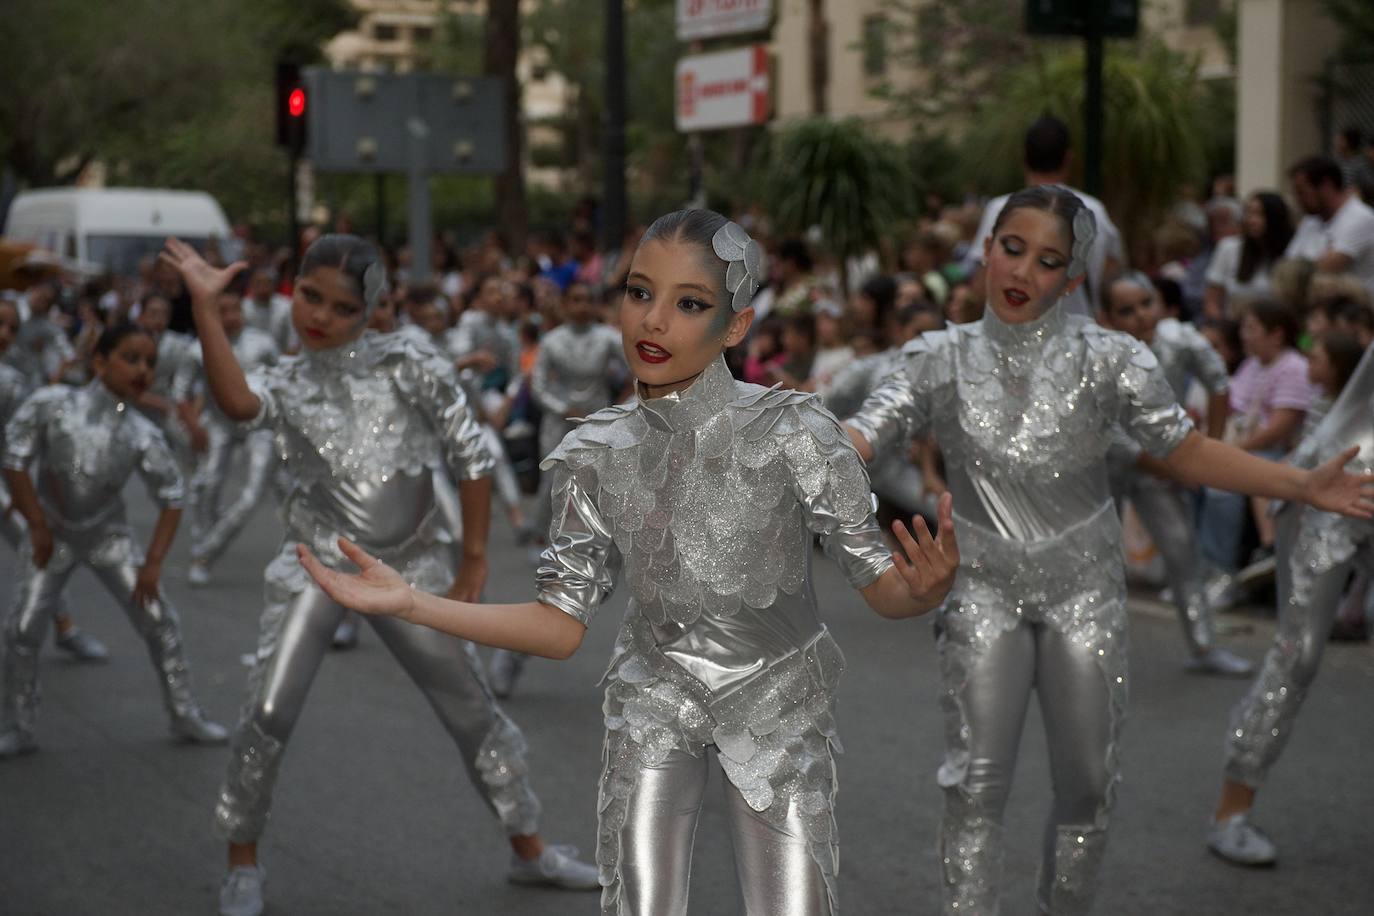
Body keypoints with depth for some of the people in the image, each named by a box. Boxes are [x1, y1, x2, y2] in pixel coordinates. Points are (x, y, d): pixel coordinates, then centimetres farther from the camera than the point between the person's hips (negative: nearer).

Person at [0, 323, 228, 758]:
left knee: (160, 622, -2)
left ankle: (186, 716, 14)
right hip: (54, 533, -1)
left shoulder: (143, 435, -16)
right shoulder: (51, 404, -20)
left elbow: (171, 498, -9)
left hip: (109, 535, 1)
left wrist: (153, 563, -15)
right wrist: (38, 526, -15)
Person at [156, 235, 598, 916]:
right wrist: (204, 307, -28)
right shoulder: (285, 384, 0)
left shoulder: (410, 364, -4)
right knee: (267, 713, -11)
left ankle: (529, 848, 24)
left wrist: (473, 559, -4)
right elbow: (236, 403, -25)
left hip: (409, 566, 0)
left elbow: (470, 457, -2)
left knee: (472, 709, 7)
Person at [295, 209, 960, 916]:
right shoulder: (598, 456, -8)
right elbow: (562, 625, -5)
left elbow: (878, 582, -17)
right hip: (653, 704, 2)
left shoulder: (794, 432, -19)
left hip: (776, 700, -2)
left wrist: (922, 590, -42)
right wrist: (409, 603, -13)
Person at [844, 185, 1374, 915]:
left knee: (1086, 784, 8)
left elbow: (1188, 452, -2)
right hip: (984, 589, -1)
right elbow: (858, 440, -11)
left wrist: (1304, 485, -11)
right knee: (976, 783, -4)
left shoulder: (1107, 359, -4)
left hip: (1082, 590, 1)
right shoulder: (941, 360, -3)